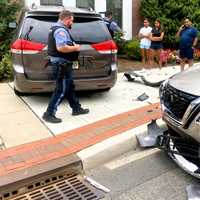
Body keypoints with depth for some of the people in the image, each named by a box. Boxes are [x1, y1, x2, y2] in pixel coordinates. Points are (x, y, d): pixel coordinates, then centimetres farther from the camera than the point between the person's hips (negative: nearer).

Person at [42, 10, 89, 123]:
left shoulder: (57, 28, 16)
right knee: (61, 90, -5)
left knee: (70, 87, 17)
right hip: (62, 64, -11)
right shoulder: (61, 30, -18)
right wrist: (75, 48, -17)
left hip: (62, 63, 11)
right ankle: (49, 114, 1)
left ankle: (76, 108, 29)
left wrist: (72, 46, 12)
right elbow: (61, 47, -32)